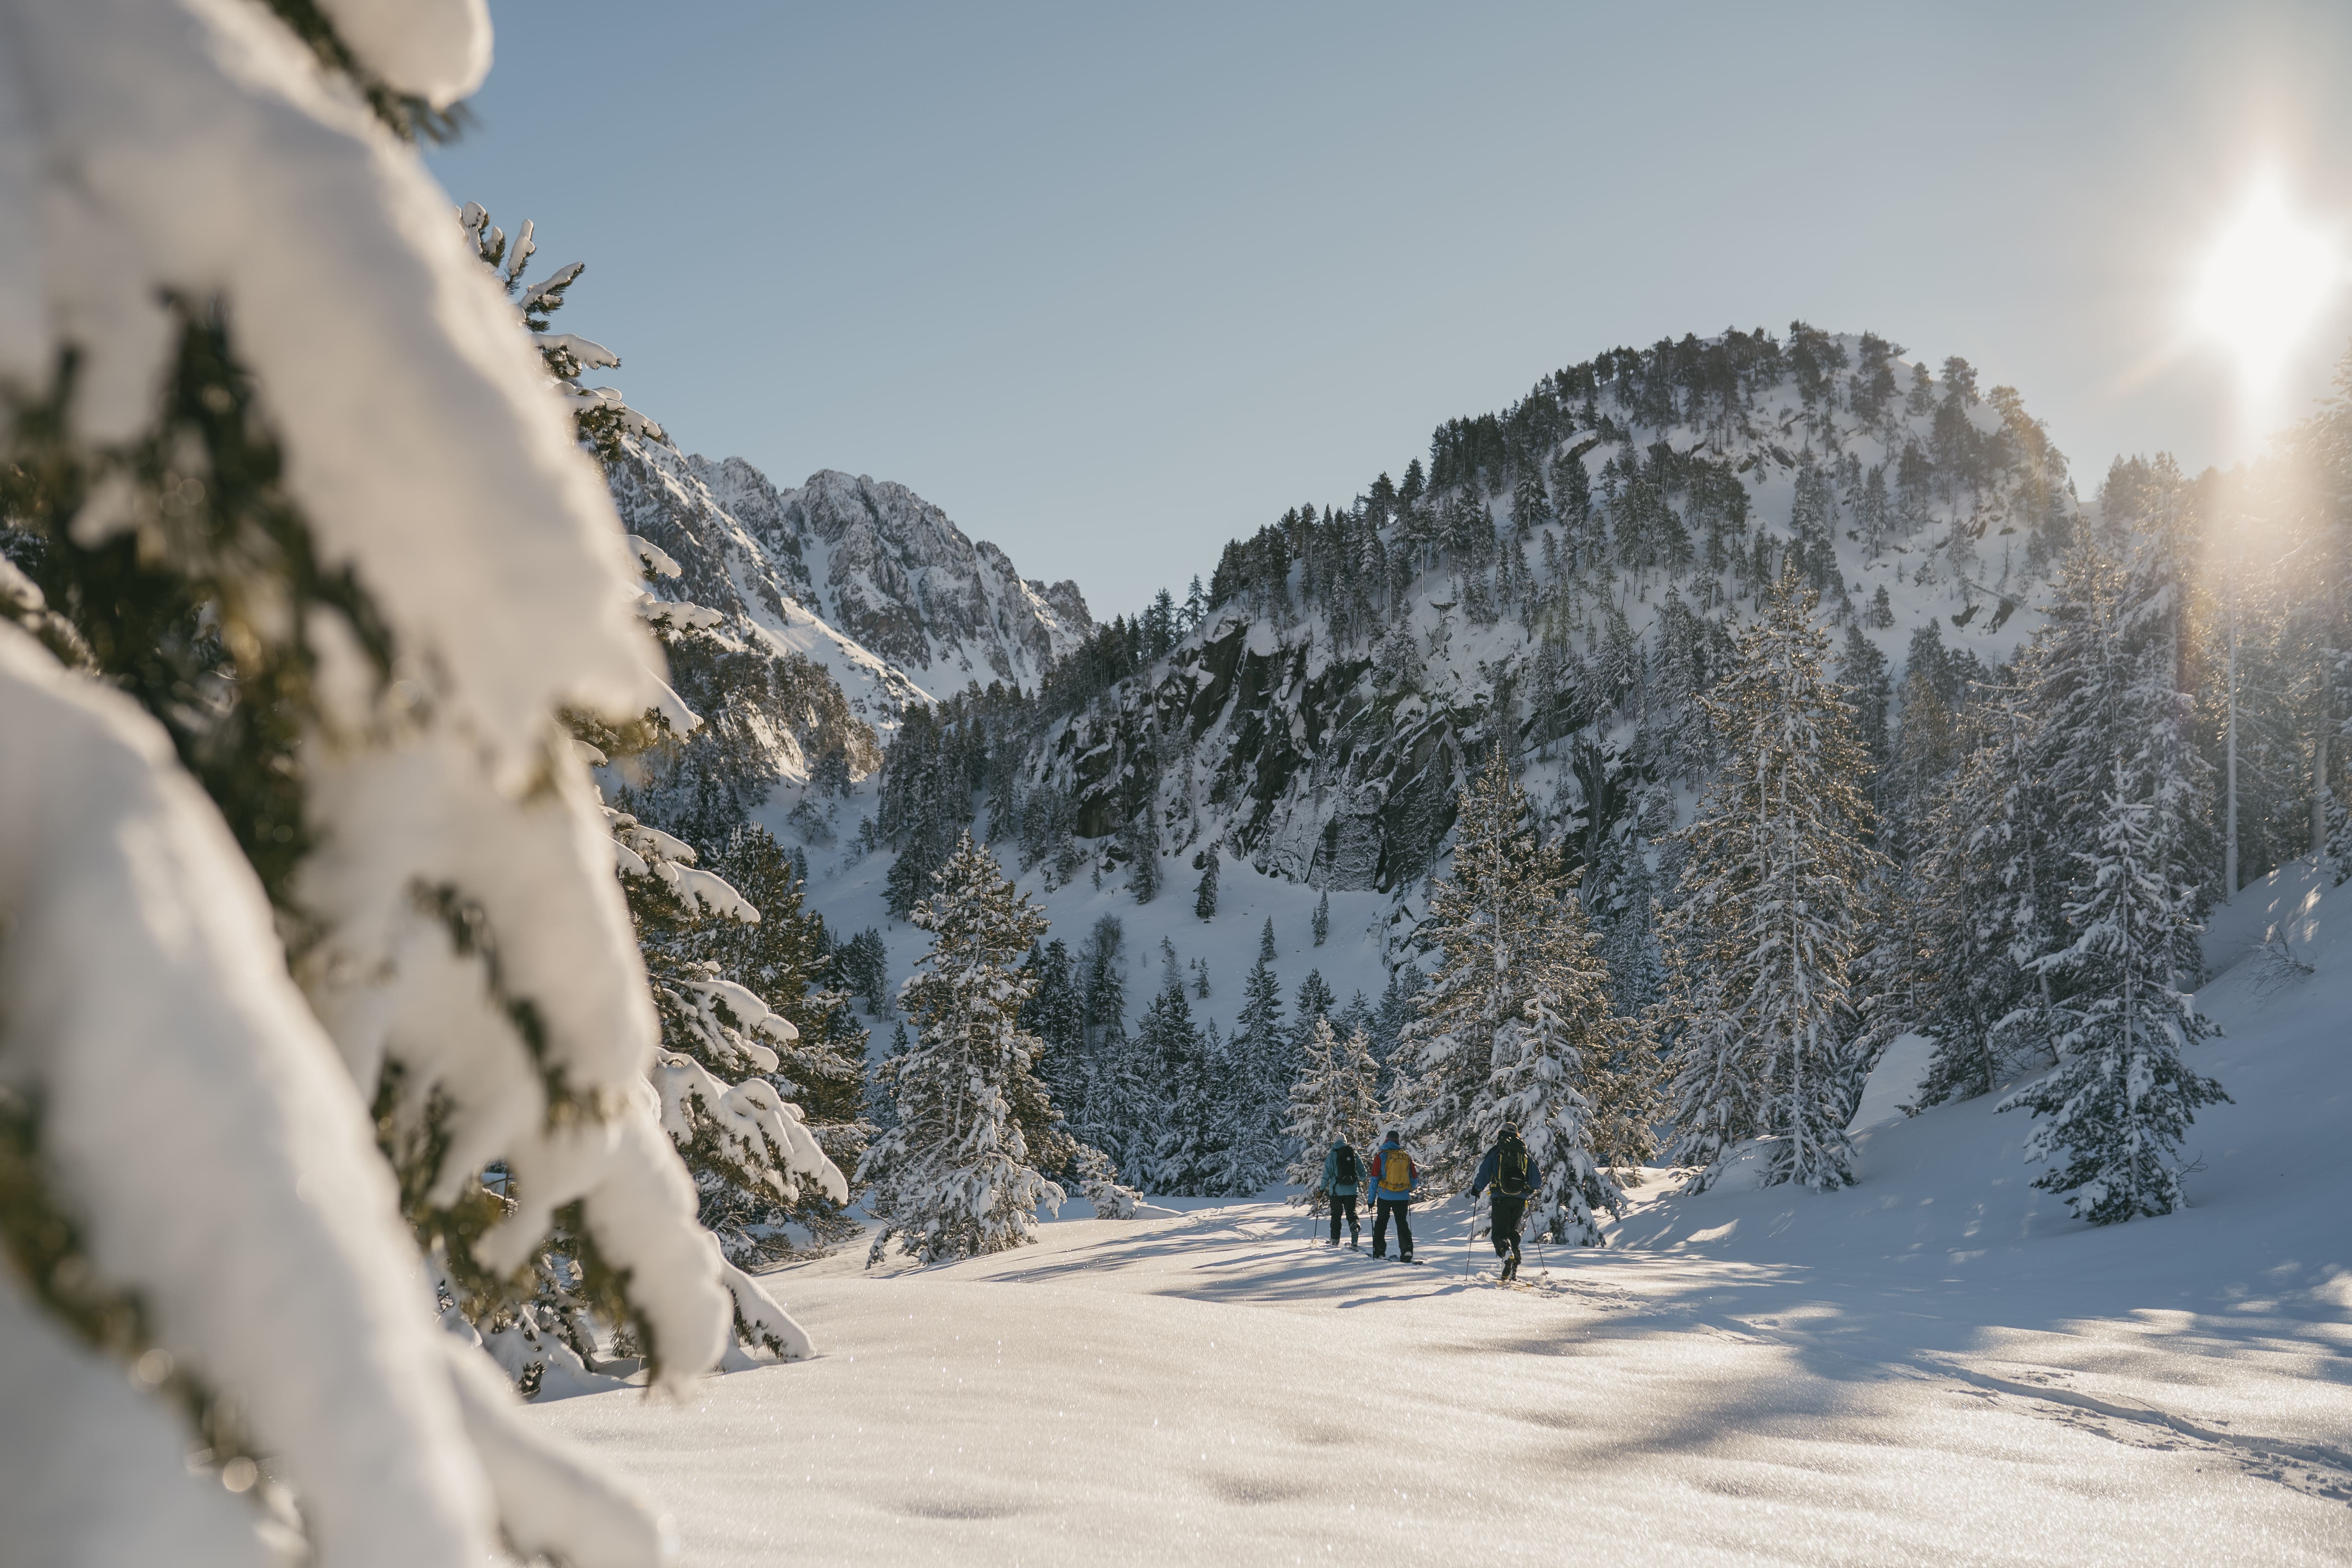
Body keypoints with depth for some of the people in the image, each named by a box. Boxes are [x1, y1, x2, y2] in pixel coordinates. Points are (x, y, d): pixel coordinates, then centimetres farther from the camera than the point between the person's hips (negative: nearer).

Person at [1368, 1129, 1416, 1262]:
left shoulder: (1381, 1157, -4)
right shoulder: (1407, 1157, 4)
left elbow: (1375, 1179, -5)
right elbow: (1415, 1178, 10)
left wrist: (1372, 1199, 2)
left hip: (1385, 1196, -2)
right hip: (1403, 1198, 2)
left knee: (1381, 1222, 13)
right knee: (1402, 1223, 9)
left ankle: (1379, 1251, 13)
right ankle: (1407, 1250, -7)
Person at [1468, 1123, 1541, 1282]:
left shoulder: (1495, 1152, 1)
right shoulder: (1525, 1154, 11)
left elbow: (1484, 1175, -3)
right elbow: (1537, 1179, 12)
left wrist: (1475, 1192, 11)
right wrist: (1529, 1191, 31)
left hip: (1501, 1198, -3)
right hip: (1520, 1199, 3)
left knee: (1500, 1231, 1)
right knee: (1513, 1231, 17)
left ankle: (1506, 1251, -34)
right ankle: (1513, 1271, 4)